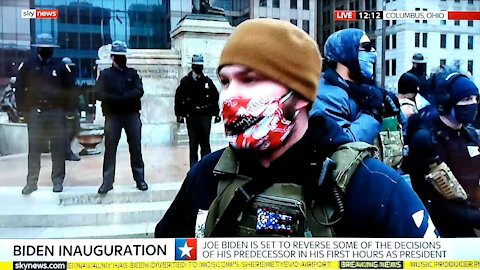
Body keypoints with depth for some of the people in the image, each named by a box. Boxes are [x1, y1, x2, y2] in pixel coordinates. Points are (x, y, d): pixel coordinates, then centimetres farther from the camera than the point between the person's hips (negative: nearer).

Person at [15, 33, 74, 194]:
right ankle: (31, 181, 10)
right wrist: (22, 110, -3)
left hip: (56, 111, 0)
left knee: (58, 148, 2)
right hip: (35, 112, 0)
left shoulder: (61, 66, 6)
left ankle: (58, 181, 10)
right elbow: (20, 89, 4)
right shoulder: (27, 66, 5)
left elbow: (69, 89, 6)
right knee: (34, 149, 3)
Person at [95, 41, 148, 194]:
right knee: (110, 149, -1)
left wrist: (121, 97, -16)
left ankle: (140, 179, 12)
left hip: (132, 115, 1)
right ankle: (107, 182, 4)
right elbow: (99, 94, -6)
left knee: (136, 148, 4)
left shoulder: (132, 73, 11)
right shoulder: (105, 74, 8)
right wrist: (120, 98, -17)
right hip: (112, 116, -1)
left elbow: (139, 91, -5)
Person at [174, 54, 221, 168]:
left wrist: (216, 113, 4)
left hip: (205, 116, 1)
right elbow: (179, 98, 0)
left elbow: (215, 98, 7)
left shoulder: (207, 81, 6)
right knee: (193, 143, 5)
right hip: (191, 117, -1)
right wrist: (179, 114, -5)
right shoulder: (185, 81, 2)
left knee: (205, 143, 3)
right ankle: (194, 167, 12)